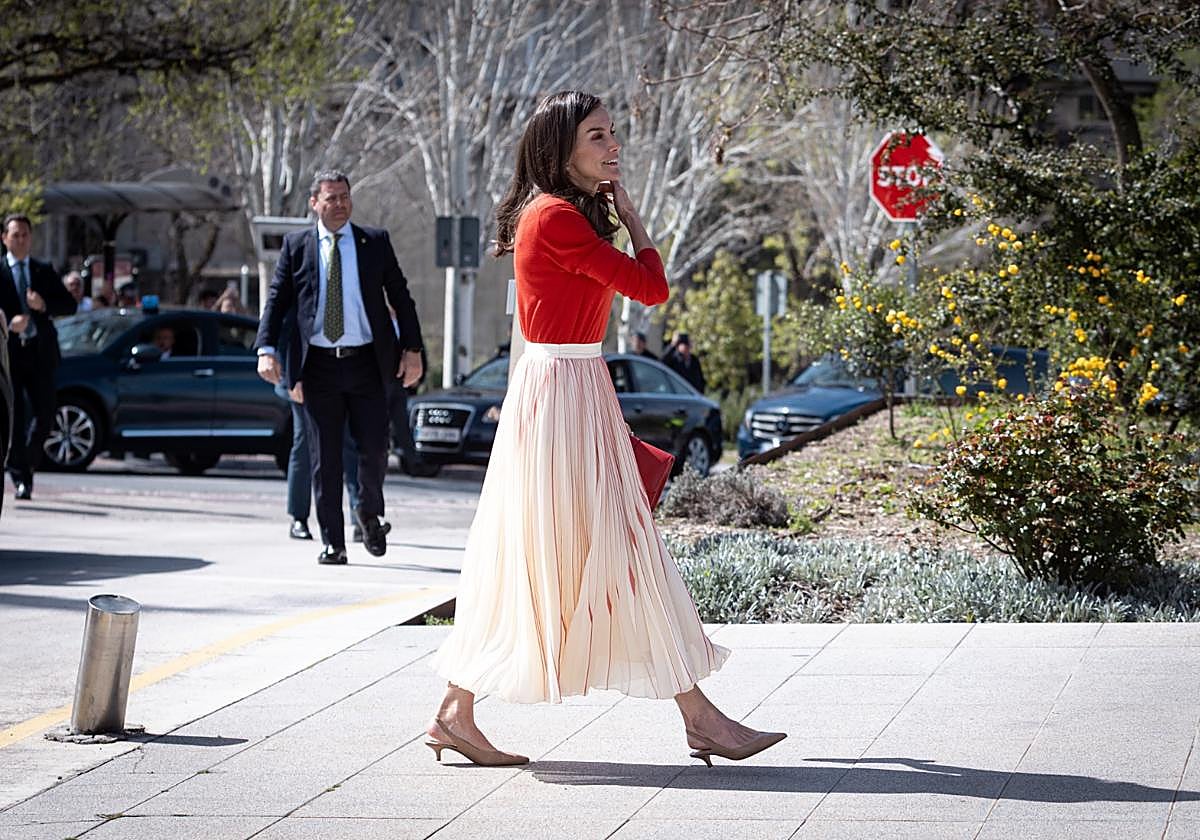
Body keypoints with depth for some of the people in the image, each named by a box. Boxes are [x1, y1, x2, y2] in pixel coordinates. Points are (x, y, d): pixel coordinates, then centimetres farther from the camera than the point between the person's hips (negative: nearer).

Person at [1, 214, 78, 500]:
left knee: (44, 413, -1)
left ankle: (27, 463, 20)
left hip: (40, 350, 3)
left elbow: (70, 305, 9)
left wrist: (44, 305, -10)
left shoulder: (44, 271, 14)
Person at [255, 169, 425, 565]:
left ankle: (369, 513, 28)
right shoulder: (296, 245, 6)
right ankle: (333, 543, 8)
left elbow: (400, 296, 9)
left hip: (367, 364, 0)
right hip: (319, 365, 0)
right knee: (325, 459, 2)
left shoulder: (375, 242, 6)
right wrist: (266, 349, -8)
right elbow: (277, 299, 5)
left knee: (374, 450, -1)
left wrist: (412, 349, 2)